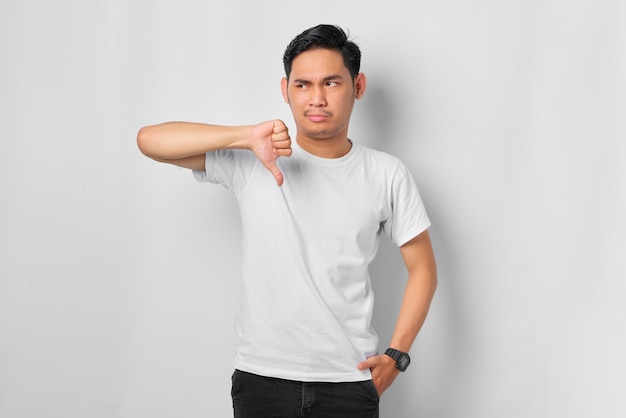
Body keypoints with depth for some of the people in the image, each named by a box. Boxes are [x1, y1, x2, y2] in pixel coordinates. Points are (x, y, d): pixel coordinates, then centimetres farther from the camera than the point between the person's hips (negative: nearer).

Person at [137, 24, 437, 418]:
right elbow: (150, 140, -12)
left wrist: (396, 355, -3)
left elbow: (422, 268, 7)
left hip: (348, 380, 0)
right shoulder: (251, 161, -3)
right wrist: (245, 136, -24)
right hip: (261, 376, 0)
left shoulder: (387, 175, -1)